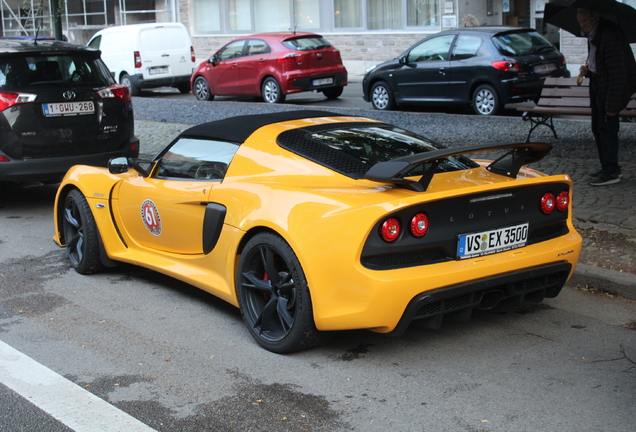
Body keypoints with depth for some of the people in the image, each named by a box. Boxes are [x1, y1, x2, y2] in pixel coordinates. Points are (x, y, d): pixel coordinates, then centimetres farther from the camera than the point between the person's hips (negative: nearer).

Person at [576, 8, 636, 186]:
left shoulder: (610, 36, -23)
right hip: (597, 84, 10)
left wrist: (612, 105, -25)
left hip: (610, 89, -10)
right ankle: (609, 167, 25)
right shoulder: (592, 36, 9)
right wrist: (588, 71, 2)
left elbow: (617, 74, -25)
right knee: (597, 129, 14)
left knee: (607, 128, -7)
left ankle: (611, 172, 0)